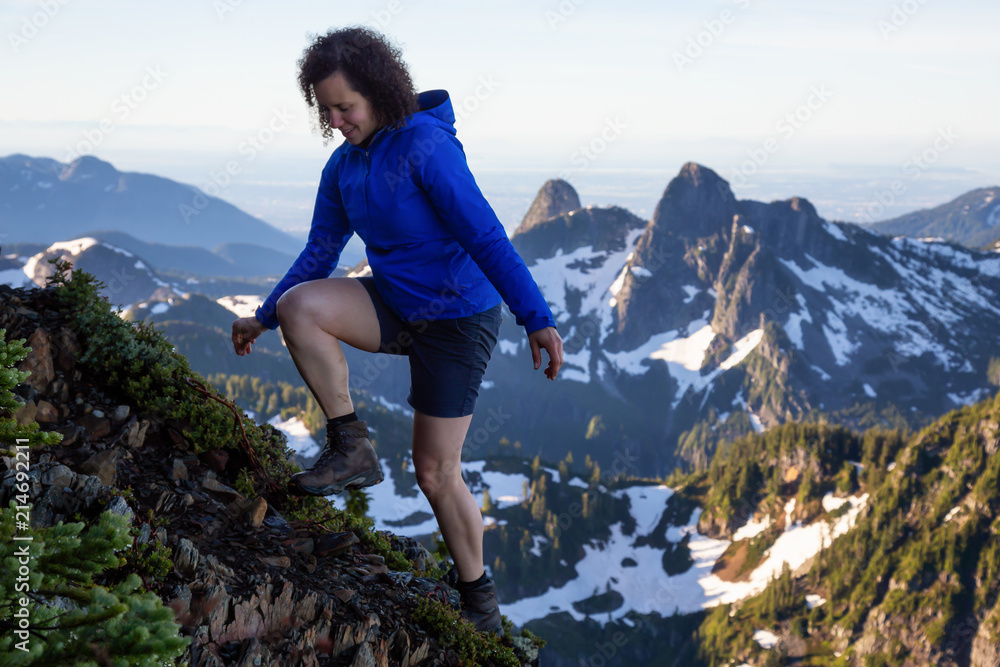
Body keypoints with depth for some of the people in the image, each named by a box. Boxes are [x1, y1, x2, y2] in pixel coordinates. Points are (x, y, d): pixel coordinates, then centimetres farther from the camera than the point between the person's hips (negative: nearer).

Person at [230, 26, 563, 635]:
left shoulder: (426, 146, -20)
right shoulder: (343, 166, 4)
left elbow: (486, 236, -25)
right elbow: (321, 253, 15)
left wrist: (537, 319, -31)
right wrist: (262, 318, 18)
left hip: (457, 318, -6)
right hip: (394, 305, 6)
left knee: (436, 472, -1)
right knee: (298, 306, -21)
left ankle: (480, 598, 22)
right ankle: (352, 449, -7)